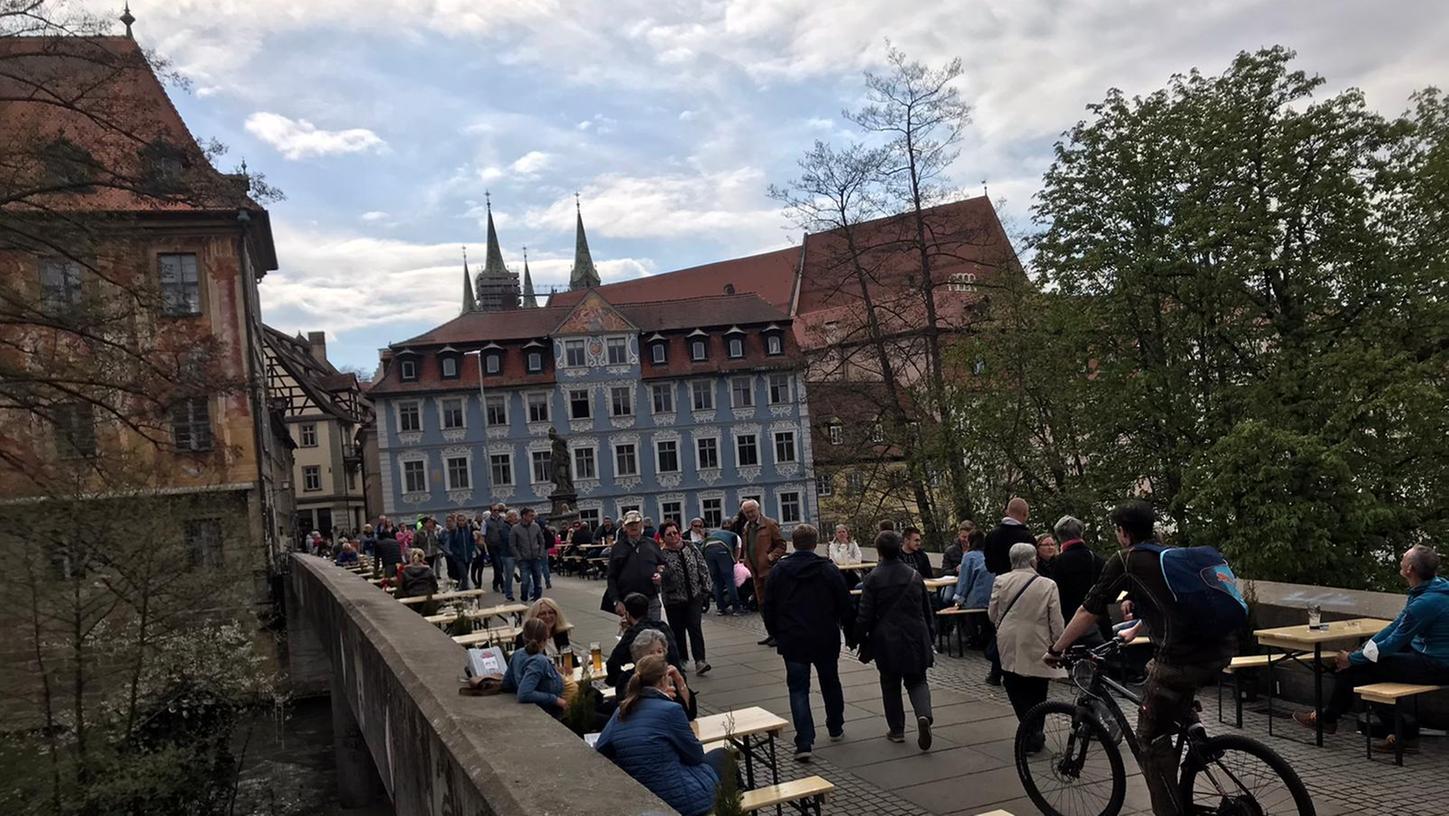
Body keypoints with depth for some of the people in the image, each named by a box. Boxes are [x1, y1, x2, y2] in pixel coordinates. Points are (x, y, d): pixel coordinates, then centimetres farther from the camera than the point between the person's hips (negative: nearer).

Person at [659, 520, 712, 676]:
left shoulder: (691, 547, 2)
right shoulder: (662, 555, -8)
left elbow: (703, 568, 7)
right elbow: (661, 575, -15)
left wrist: (706, 589, 5)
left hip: (694, 595, 1)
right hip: (674, 599, -1)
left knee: (695, 626, -9)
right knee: (678, 631, 8)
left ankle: (699, 661, -13)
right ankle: (682, 660, 23)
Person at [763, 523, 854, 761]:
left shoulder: (779, 570, -2)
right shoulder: (829, 569, -6)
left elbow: (769, 608, 2)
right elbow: (845, 606, -3)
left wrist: (777, 634, 16)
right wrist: (851, 635, 9)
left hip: (792, 641, 0)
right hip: (826, 640, 1)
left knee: (798, 689, 3)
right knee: (830, 684, 20)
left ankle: (804, 742, -8)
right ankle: (835, 728, 36)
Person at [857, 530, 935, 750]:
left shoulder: (873, 578, -10)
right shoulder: (914, 575, 3)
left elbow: (865, 615, -9)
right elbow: (927, 610, 11)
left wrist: (862, 640, 4)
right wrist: (930, 638, 20)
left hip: (887, 641, -2)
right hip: (915, 638, 3)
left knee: (890, 684, 12)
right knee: (916, 681, 12)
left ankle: (897, 730, 17)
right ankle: (924, 715, -13)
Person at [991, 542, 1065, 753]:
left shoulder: (1001, 582, -4)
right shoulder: (1048, 585, -7)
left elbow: (992, 614, 5)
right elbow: (1056, 622, -5)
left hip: (1009, 646, 0)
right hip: (1038, 649, 0)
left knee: (1016, 691, 8)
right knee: (1036, 694, 13)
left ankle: (1031, 732, -5)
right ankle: (1035, 735, 17)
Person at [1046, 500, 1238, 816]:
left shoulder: (1124, 560, 4)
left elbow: (1090, 611, 6)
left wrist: (1055, 650, 16)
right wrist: (1134, 631, 53)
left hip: (1184, 658, -7)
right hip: (1223, 647, 7)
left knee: (1152, 737, 8)